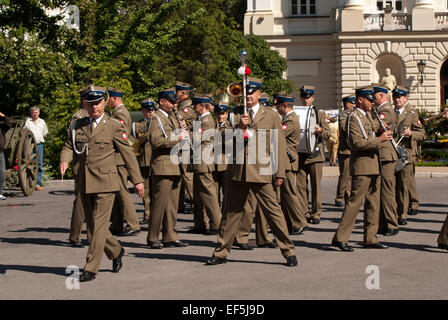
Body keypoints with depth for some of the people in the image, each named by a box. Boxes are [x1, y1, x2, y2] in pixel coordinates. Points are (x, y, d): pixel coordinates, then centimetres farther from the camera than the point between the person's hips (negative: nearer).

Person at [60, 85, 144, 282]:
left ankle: (91, 269, -5)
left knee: (98, 225, -8)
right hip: (84, 182, 5)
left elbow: (127, 153, -1)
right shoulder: (77, 126, 11)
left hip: (105, 183, -5)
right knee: (91, 225, 13)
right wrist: (65, 160, -13)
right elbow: (69, 146, 11)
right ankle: (116, 251, 35)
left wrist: (137, 180, -1)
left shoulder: (114, 126, -1)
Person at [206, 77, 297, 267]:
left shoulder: (271, 116, 6)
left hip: (261, 172, -3)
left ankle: (289, 252, 4)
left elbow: (279, 146, 4)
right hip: (238, 171, 3)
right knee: (231, 211, 8)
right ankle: (221, 253, 16)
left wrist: (279, 173, -2)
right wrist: (239, 127, -11)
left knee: (273, 210, -5)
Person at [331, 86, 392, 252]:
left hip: (373, 165, 9)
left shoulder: (368, 116, 18)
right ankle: (340, 238, -5)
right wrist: (379, 139, -21)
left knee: (373, 202, 9)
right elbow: (357, 143, -21)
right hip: (362, 165, -9)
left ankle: (370, 238, 15)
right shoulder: (354, 117, -11)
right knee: (355, 201, -9)